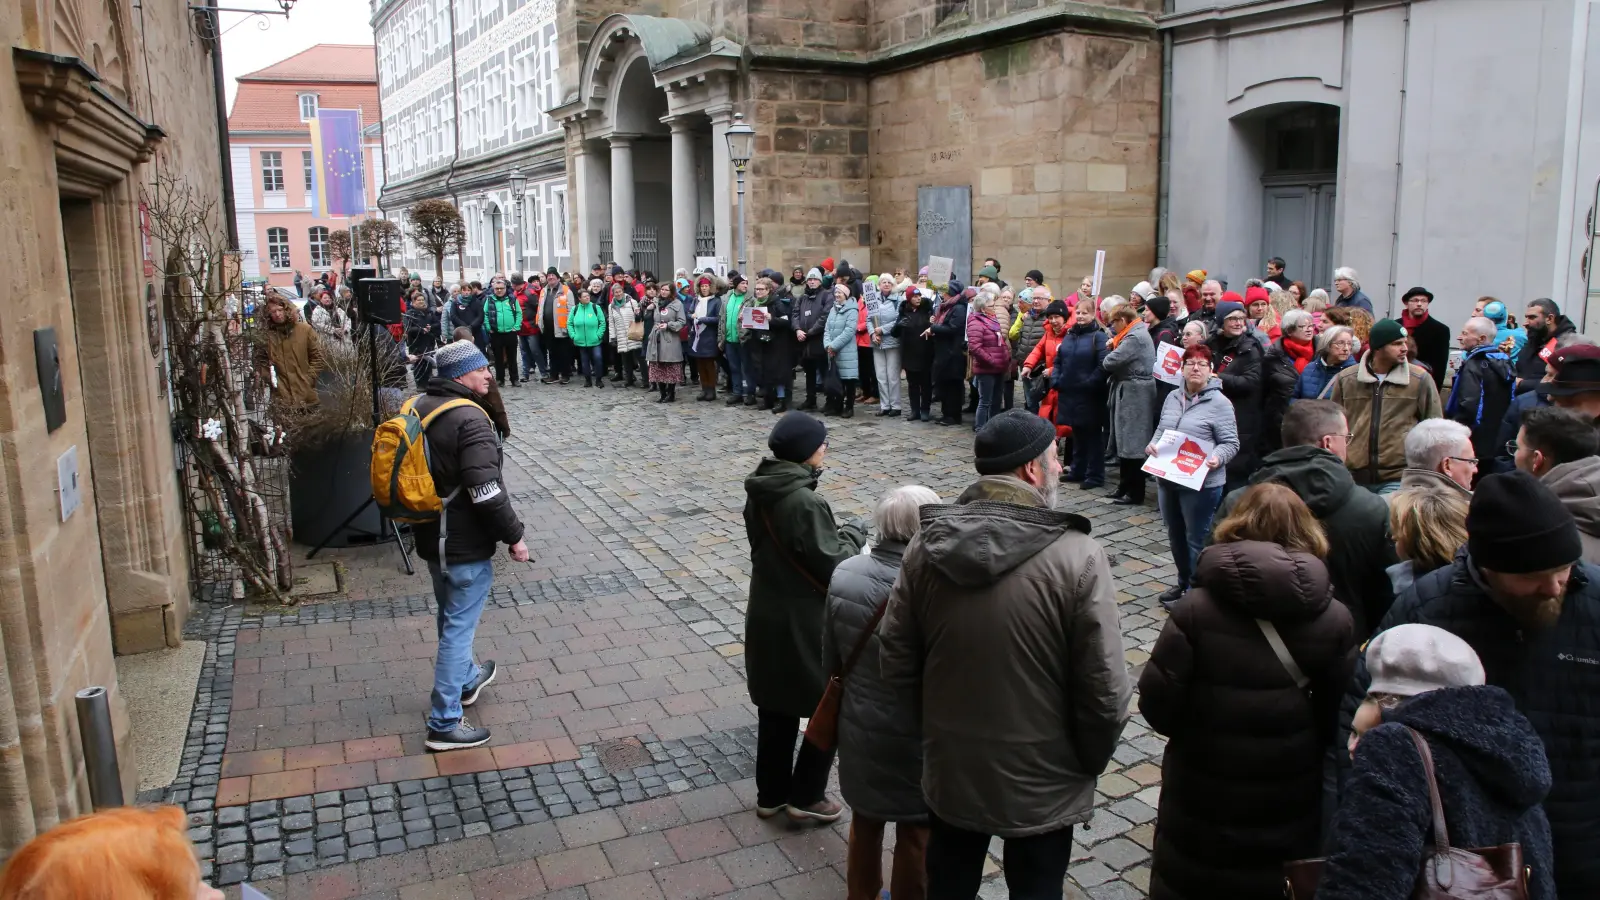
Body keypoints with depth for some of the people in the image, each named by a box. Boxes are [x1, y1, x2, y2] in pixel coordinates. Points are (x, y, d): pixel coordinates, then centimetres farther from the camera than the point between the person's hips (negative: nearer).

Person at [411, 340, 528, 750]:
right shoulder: (470, 419, -23)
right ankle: (445, 723, 6)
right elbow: (486, 491, -28)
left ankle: (465, 679, 48)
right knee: (459, 626, 0)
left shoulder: (420, 407, 5)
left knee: (451, 616, 26)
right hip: (465, 544, -9)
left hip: (431, 535, 9)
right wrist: (514, 536, -18)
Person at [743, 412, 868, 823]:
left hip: (765, 619, 8)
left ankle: (771, 794, 32)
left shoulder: (758, 494, 2)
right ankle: (805, 796, 20)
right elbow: (833, 566, -21)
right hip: (804, 627, -8)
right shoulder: (806, 503, -25)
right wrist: (854, 534, -4)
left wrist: (835, 533, 7)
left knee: (775, 709, 19)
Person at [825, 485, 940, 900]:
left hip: (859, 731, 5)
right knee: (916, 835, 18)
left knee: (865, 823, 27)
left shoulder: (843, 574, -11)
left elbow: (830, 659, 0)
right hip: (916, 739, -5)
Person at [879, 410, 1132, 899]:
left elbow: (896, 660, -4)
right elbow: (1104, 689, -19)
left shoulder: (927, 544, -10)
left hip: (949, 768, 4)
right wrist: (1089, 762, 0)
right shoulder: (1077, 556, -22)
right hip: (1041, 783, -3)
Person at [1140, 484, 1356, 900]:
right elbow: (1340, 718, -9)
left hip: (1201, 803, -2)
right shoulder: (1334, 621, -13)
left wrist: (1197, 731, 3)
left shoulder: (1194, 610, -20)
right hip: (1290, 806, 2)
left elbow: (1157, 704, -19)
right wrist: (1300, 744, 11)